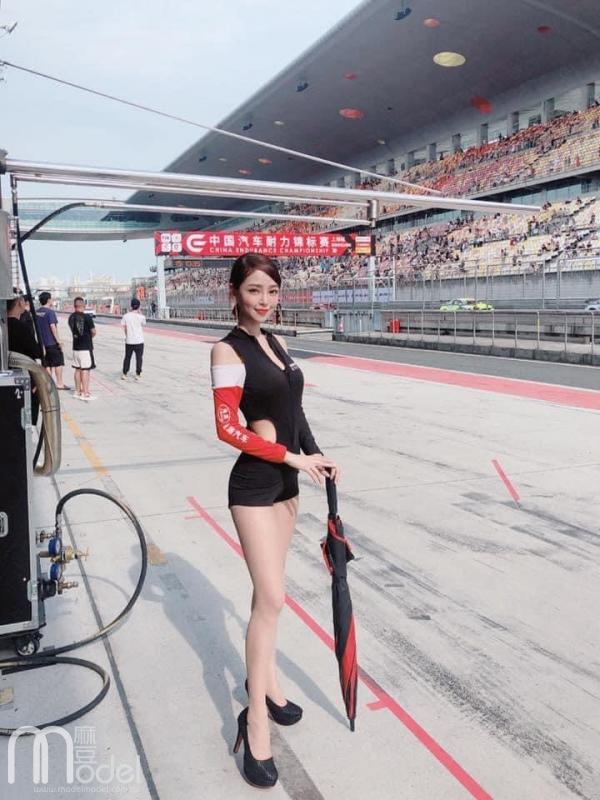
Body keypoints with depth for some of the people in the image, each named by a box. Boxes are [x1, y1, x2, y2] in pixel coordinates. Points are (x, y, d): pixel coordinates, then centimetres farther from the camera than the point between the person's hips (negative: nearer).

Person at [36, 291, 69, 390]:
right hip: (52, 342, -7)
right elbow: (53, 327, -19)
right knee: (58, 362, 2)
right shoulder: (50, 312, -13)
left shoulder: (37, 312, 10)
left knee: (47, 364, 11)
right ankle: (59, 383, 2)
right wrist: (58, 340, -16)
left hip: (42, 342, 7)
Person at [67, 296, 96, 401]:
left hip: (76, 346, 7)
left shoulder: (71, 317, 5)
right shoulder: (87, 317, -14)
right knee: (85, 370, -5)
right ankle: (85, 393, -5)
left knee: (78, 369, 14)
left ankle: (78, 391, 20)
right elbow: (93, 332, -9)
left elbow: (73, 330, 11)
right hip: (86, 347, -7)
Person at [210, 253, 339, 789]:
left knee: (269, 592, 18)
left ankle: (265, 677, 37)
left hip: (286, 478, 7)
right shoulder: (228, 350, -13)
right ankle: (255, 721, 8)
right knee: (272, 598, -6)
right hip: (254, 484, -7)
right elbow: (227, 428, -19)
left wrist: (317, 456, 4)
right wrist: (293, 458, -18)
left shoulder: (277, 342, 9)